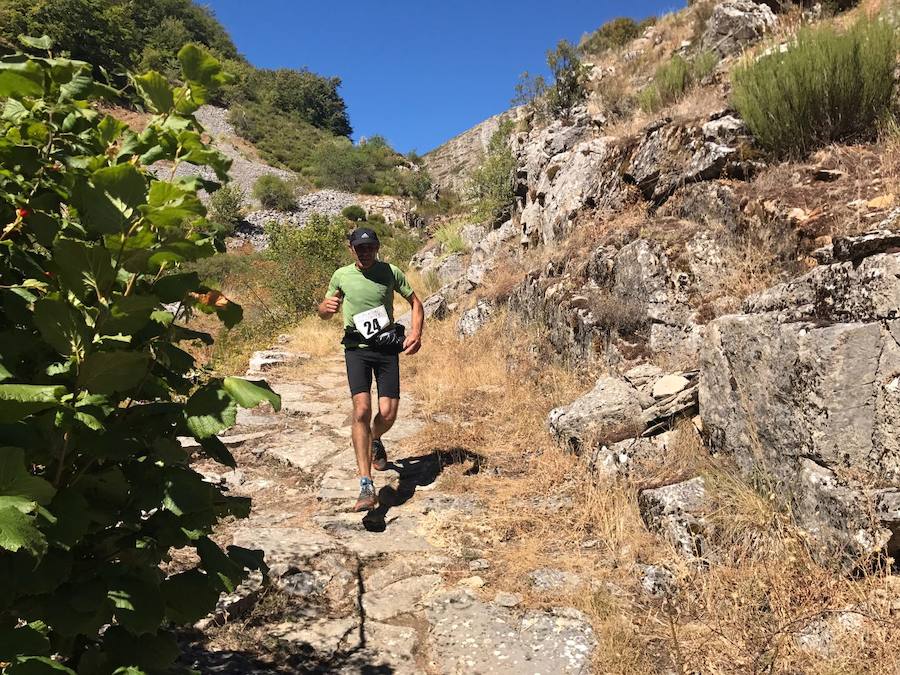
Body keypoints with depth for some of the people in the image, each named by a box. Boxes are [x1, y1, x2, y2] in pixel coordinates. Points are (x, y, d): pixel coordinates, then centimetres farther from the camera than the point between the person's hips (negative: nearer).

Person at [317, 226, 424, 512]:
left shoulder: (391, 272, 0)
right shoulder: (341, 276, 3)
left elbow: (415, 302, 9)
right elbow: (325, 313, 15)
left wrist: (416, 332, -8)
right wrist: (326, 306, -10)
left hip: (387, 347, 1)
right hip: (357, 349, 0)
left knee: (388, 414, -3)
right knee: (362, 410, -17)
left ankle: (375, 441, 38)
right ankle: (366, 487, -15)